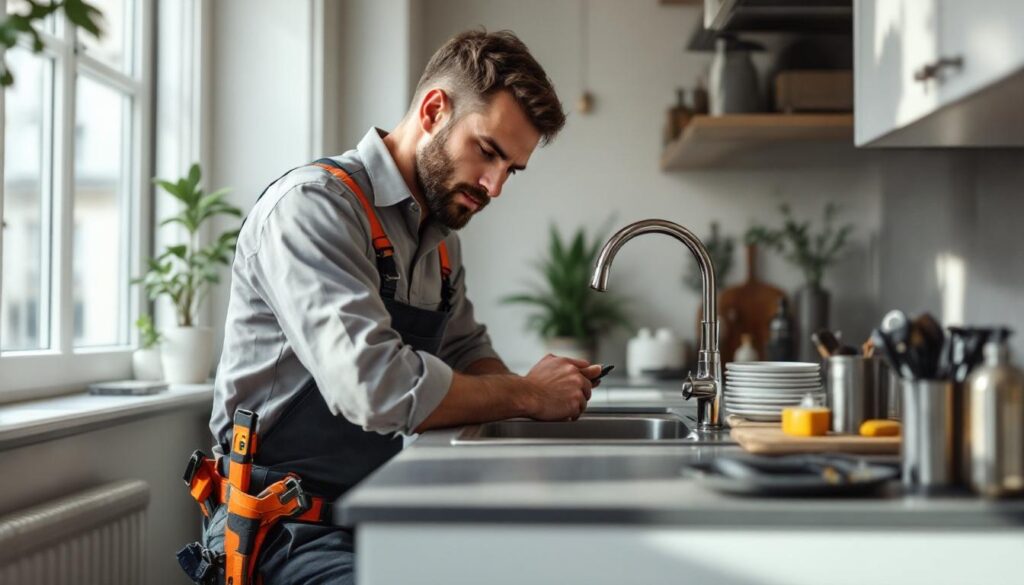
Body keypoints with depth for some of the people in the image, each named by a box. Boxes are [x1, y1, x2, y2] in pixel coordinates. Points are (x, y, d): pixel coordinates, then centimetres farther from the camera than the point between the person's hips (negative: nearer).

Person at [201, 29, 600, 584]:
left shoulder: (441, 240, 13)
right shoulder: (313, 205, -15)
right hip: (287, 530, -8)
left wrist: (547, 390, 1)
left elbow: (468, 351, 23)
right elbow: (376, 385, -27)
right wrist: (527, 395, -13)